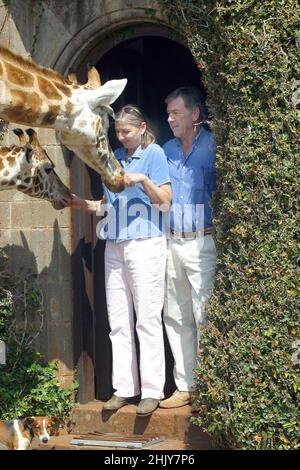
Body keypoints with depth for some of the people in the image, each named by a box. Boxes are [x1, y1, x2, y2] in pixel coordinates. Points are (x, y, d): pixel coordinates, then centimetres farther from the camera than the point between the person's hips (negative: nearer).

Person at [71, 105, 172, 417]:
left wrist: (143, 179, -18)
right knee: (118, 322, 6)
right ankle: (124, 388, 11)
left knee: (147, 320, -6)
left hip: (145, 245, -6)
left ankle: (152, 391, -3)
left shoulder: (154, 155, -1)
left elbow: (165, 202, -5)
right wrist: (83, 204, 7)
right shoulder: (114, 158, 17)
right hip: (114, 247, 6)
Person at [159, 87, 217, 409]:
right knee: (176, 317, 9)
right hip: (172, 242, 7)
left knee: (205, 316, -7)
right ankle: (185, 387, 16)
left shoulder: (212, 146, -5)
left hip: (202, 242, -6)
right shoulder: (167, 150, 14)